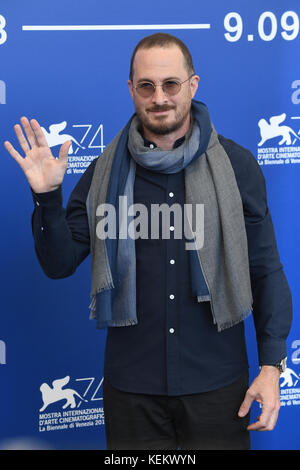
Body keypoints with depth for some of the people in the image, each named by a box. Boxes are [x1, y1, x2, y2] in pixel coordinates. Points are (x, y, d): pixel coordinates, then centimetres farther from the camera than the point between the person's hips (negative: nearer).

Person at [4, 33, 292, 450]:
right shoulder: (105, 172, 1)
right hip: (131, 387, 1)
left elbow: (265, 270, 1)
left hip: (217, 384, -1)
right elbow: (60, 264, 3)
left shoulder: (236, 164, -2)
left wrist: (271, 366, -4)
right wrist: (47, 195, -13)